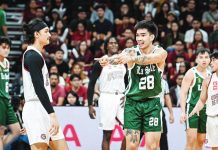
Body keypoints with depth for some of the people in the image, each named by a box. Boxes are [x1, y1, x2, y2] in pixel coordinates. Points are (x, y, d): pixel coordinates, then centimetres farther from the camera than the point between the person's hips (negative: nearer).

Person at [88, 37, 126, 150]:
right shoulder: (100, 63, -2)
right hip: (107, 98, -4)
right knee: (107, 134, -2)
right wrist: (90, 105, -8)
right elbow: (91, 84, -2)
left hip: (121, 98, 4)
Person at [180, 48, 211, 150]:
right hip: (192, 108, -6)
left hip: (205, 110, 6)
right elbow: (183, 93, -11)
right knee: (191, 139, -14)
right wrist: (183, 112, -19)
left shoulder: (210, 74, 11)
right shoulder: (191, 73, -7)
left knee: (201, 140, 7)